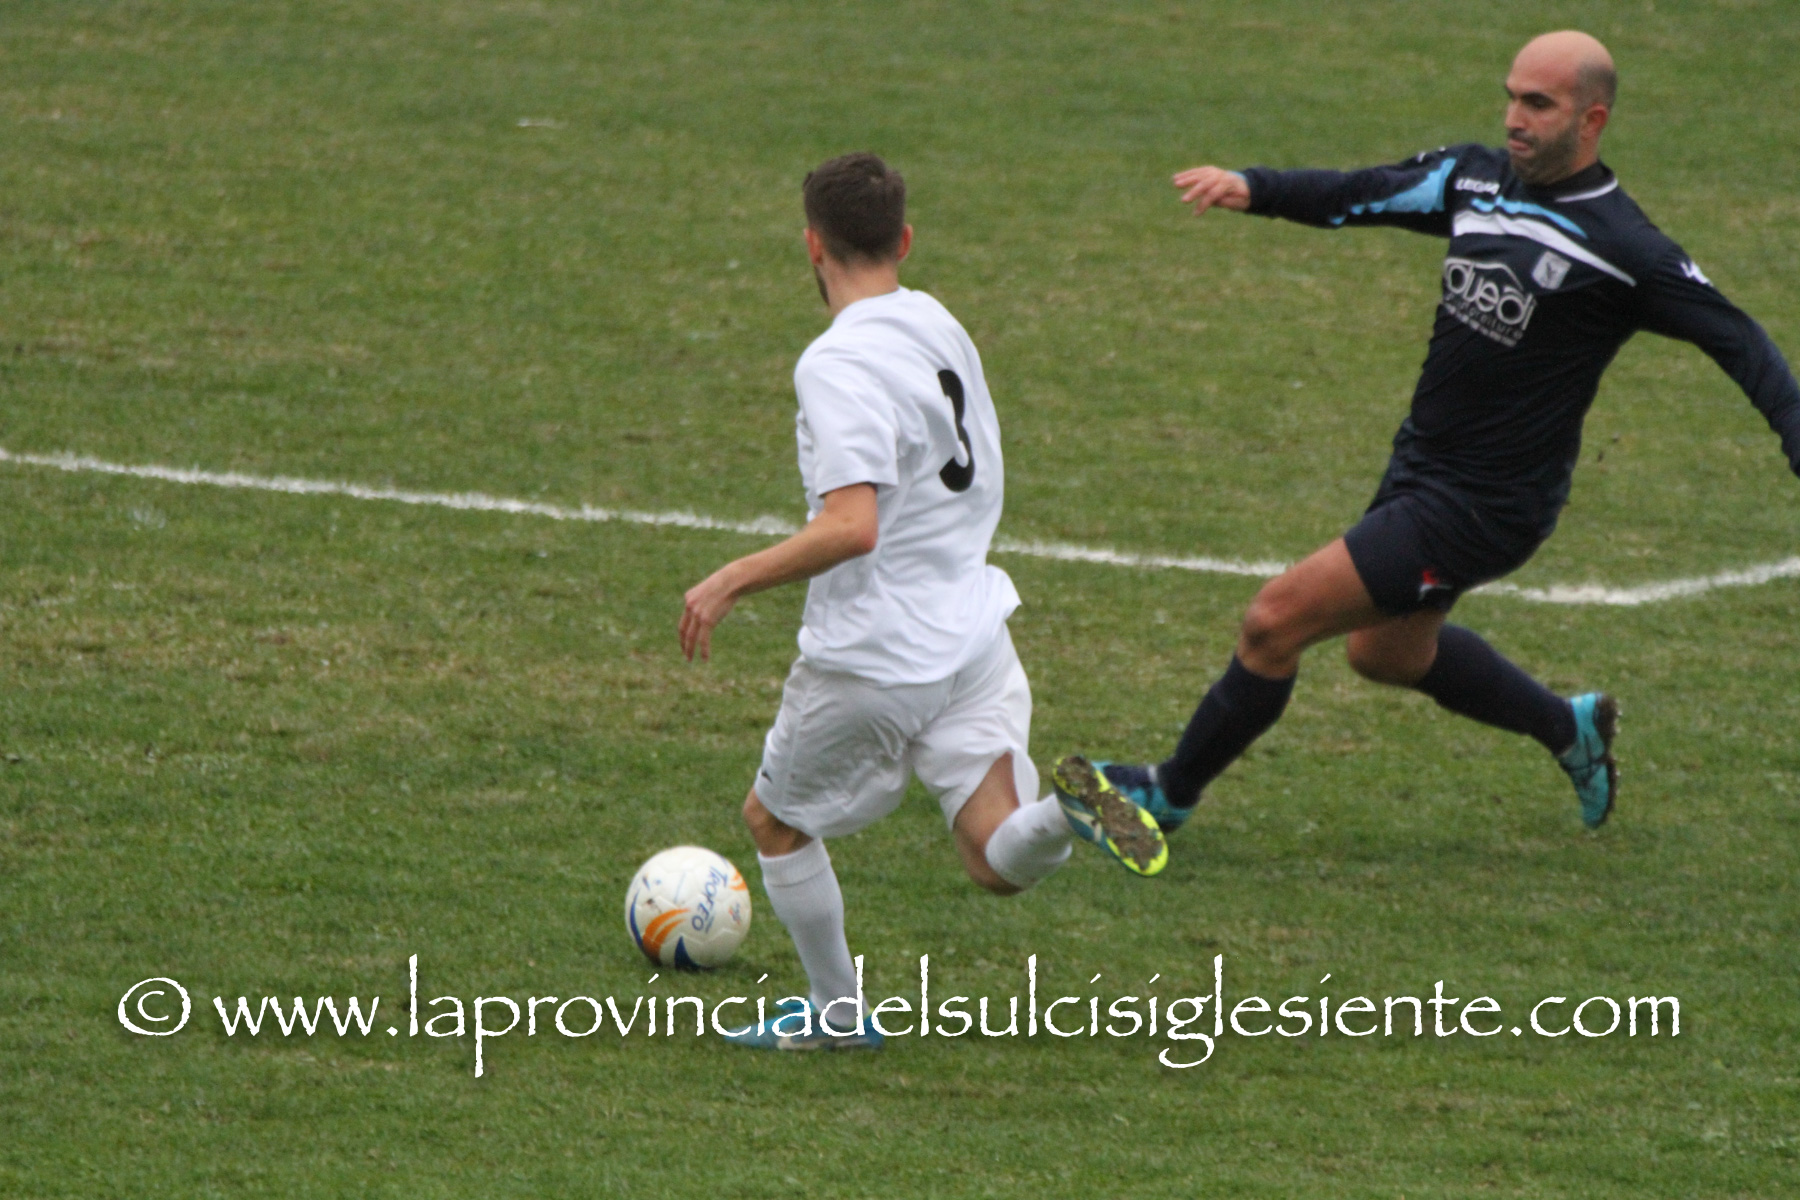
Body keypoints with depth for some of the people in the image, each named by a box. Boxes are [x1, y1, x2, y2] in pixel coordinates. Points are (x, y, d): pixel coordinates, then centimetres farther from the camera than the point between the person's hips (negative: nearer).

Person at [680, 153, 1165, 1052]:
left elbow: (851, 529, -28)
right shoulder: (941, 328, 7)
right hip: (973, 632, 7)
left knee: (775, 820, 18)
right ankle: (1066, 810, -27)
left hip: (874, 657, -7)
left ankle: (835, 1013, 25)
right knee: (1001, 864, 3)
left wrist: (732, 581, -20)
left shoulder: (840, 364, -18)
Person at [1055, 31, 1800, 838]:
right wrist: (1250, 188, -12)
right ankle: (1569, 729, 47)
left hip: (1484, 507, -9)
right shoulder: (1476, 179, 2)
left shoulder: (1625, 250, -17)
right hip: (1420, 467, 9)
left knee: (1276, 621, -9)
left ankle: (1171, 795, 9)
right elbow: (1358, 197, 5)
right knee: (1387, 650, 28)